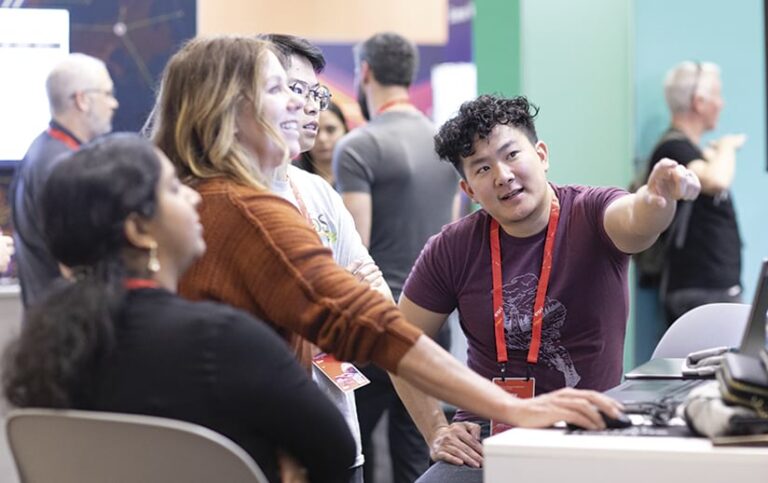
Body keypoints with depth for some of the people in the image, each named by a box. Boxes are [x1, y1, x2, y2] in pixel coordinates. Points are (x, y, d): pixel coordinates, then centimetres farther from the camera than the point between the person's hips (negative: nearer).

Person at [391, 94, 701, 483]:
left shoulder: (590, 215, -7)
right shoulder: (453, 250, 0)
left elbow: (634, 223, -32)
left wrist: (657, 197, -56)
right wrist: (437, 433, 3)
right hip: (487, 438, 2)